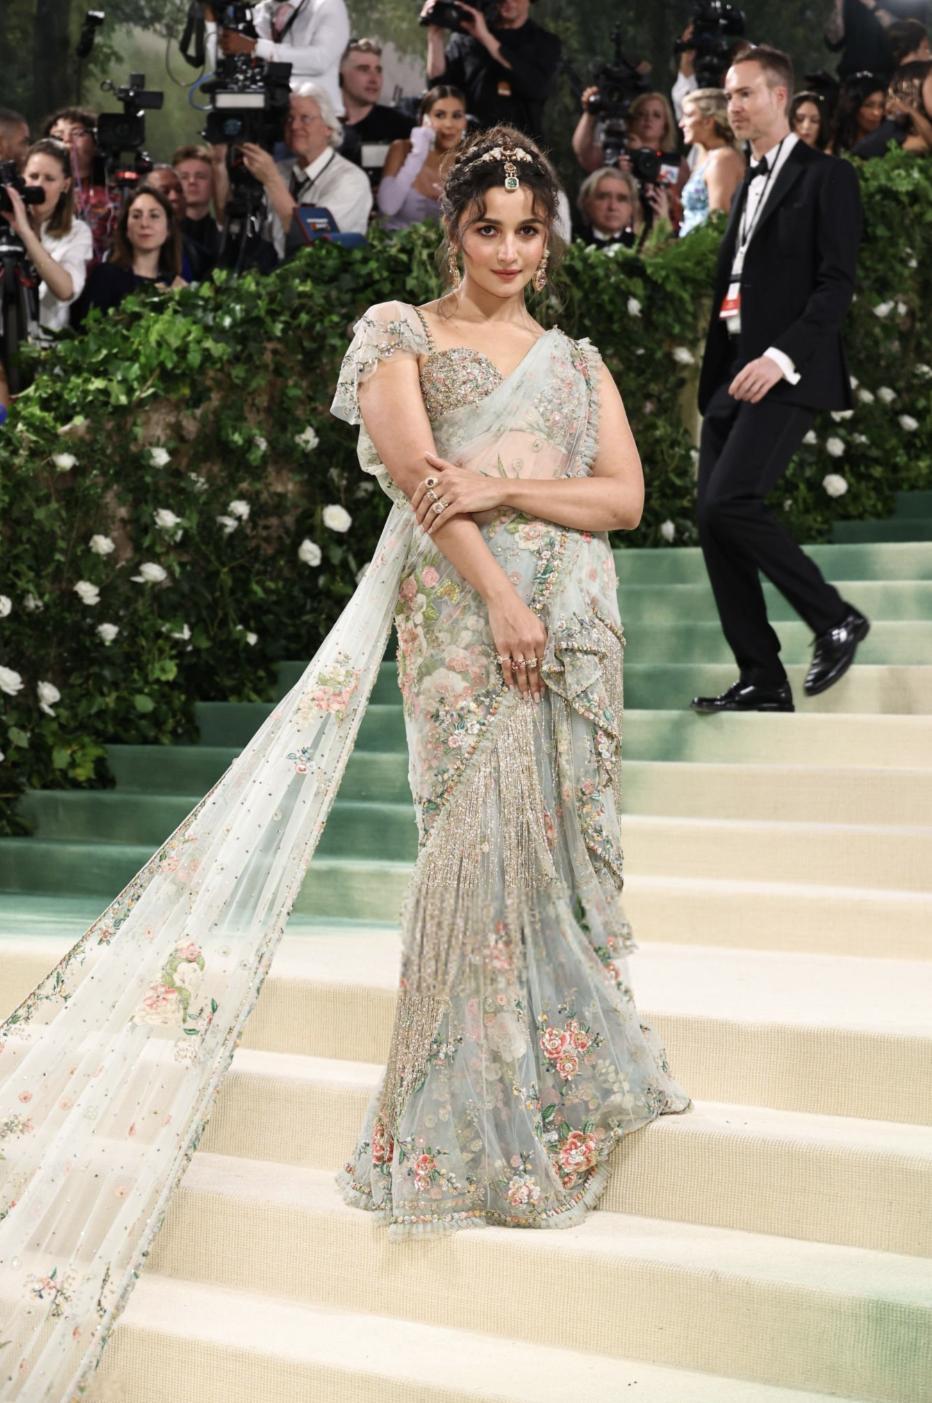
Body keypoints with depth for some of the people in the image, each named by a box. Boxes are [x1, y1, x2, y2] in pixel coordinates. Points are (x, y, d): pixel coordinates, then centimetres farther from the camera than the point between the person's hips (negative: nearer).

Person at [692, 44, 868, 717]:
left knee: (730, 501, -22)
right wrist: (713, 382, 14)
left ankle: (836, 618, -4)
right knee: (715, 521, 0)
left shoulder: (826, 177, -2)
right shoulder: (749, 187, 22)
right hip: (732, 376, 8)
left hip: (788, 374, -8)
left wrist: (782, 356, -23)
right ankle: (763, 680, 5)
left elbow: (837, 282, -12)